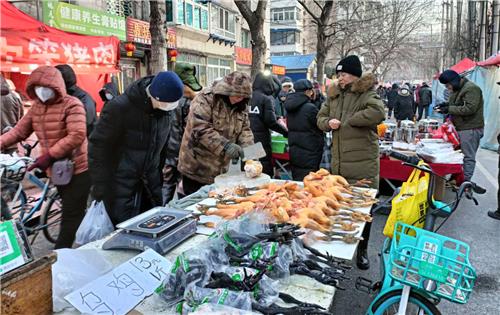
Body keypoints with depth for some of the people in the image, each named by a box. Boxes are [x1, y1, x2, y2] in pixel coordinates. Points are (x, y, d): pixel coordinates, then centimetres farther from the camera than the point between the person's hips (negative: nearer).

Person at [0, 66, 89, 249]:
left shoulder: (71, 104, -15)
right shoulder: (36, 107, 8)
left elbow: (77, 135, -26)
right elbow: (19, 131, 6)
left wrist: (49, 155, -26)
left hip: (78, 168, -8)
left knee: (71, 216, -2)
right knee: (75, 213, 17)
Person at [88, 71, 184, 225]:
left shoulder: (166, 108, -3)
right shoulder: (119, 107, -19)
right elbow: (98, 147, -15)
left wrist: (160, 173, 7)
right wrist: (99, 190, -14)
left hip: (151, 185, 5)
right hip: (120, 187, -5)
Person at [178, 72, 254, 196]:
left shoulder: (241, 106, 6)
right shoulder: (205, 99, -15)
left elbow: (244, 129, 9)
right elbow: (200, 129, -24)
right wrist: (225, 145, -31)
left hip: (220, 170, 6)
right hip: (197, 169, -6)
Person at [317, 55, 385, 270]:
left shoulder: (367, 94, -7)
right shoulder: (334, 95, 13)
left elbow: (378, 113, -27)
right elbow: (320, 117, 20)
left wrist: (348, 121, -17)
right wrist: (328, 122, -4)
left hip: (363, 163, -5)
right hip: (338, 162, 6)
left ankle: (362, 250, 23)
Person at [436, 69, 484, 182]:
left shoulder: (471, 89, -16)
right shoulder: (456, 89, 15)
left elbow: (470, 108, -24)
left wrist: (449, 109, -21)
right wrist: (446, 104, 6)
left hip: (470, 128, -10)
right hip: (460, 127, 10)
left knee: (468, 156, -4)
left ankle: (466, 180, 0)